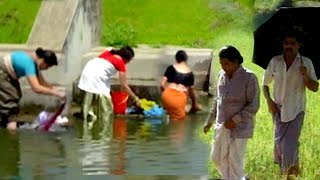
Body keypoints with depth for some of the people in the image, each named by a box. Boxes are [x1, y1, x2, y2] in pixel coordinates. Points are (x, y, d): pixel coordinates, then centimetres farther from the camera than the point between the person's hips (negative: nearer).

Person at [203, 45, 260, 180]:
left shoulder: (249, 78, -14)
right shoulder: (222, 75, 4)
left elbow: (253, 106, -14)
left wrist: (235, 120, -20)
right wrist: (209, 121, 17)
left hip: (240, 128, -7)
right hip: (221, 127, 7)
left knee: (235, 163, -2)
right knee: (217, 158, 14)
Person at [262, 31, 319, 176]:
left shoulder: (306, 63, -3)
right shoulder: (275, 61, 1)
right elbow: (265, 84, 12)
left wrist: (305, 76, -22)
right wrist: (269, 100, -3)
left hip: (296, 110, -2)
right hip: (278, 108, 2)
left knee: (290, 142, -9)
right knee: (279, 141, 7)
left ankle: (289, 169, 7)